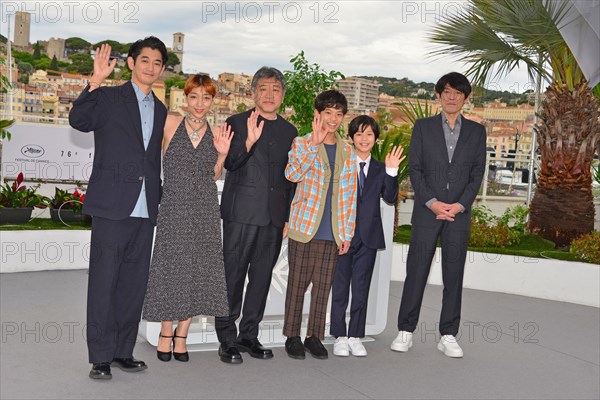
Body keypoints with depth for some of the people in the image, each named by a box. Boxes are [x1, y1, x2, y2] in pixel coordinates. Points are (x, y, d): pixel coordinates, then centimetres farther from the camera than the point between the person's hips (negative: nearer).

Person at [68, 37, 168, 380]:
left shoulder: (161, 111, 19)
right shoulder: (108, 98, 4)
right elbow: (79, 120, -16)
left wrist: (158, 201, 14)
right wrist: (96, 82, -26)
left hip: (145, 210, 5)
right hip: (112, 206, -5)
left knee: (135, 282, 8)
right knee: (104, 281, -3)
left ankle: (123, 351, 18)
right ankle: (101, 357, 4)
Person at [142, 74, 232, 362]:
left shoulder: (216, 135, 8)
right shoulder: (169, 124, -1)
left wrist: (222, 154, 0)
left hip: (205, 210, 3)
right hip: (174, 207, -3)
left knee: (197, 271, 4)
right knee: (171, 268, 2)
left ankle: (181, 334, 18)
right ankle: (166, 332, 19)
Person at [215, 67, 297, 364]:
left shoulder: (289, 131, 16)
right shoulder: (237, 123, 3)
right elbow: (229, 163, -9)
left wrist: (289, 217, 14)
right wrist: (249, 141, -25)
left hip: (274, 217, 5)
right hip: (241, 214, -4)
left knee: (261, 277, 9)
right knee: (232, 276, -2)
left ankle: (249, 335, 19)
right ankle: (227, 339, 7)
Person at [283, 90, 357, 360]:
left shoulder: (347, 152, 11)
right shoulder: (302, 143, 1)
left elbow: (349, 195, 11)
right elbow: (292, 174, -19)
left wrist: (347, 232, 7)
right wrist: (315, 143, -23)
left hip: (332, 232, 3)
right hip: (304, 226, -3)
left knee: (323, 284, 7)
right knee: (298, 282, 3)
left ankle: (314, 336, 18)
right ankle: (292, 336, 15)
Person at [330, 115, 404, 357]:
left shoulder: (380, 169, 10)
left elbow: (390, 198, -2)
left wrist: (391, 172, -11)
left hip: (368, 236, 3)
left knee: (361, 288, 8)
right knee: (340, 287, 4)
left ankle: (355, 337, 17)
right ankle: (340, 337, 14)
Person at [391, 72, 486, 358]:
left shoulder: (476, 131, 11)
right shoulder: (423, 127, 7)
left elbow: (477, 173, 5)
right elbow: (414, 168, 1)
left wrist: (460, 205, -8)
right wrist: (432, 202, -10)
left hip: (459, 214, 1)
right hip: (426, 211, -1)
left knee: (454, 275, 4)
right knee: (416, 271, 0)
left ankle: (448, 336, 12)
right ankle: (406, 331, 10)